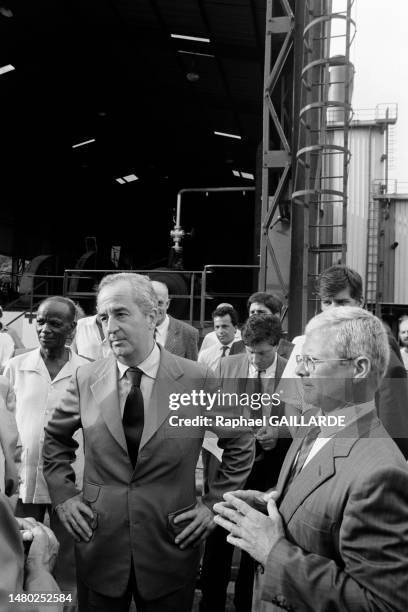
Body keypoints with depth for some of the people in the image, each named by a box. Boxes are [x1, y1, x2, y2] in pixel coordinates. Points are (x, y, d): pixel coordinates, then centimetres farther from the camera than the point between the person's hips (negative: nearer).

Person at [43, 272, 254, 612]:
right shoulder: (86, 379, -4)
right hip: (99, 549, 2)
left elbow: (240, 447, 2)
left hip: (171, 548, -1)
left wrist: (213, 503, -3)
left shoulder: (198, 380, -11)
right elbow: (54, 439, 12)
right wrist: (64, 495, 3)